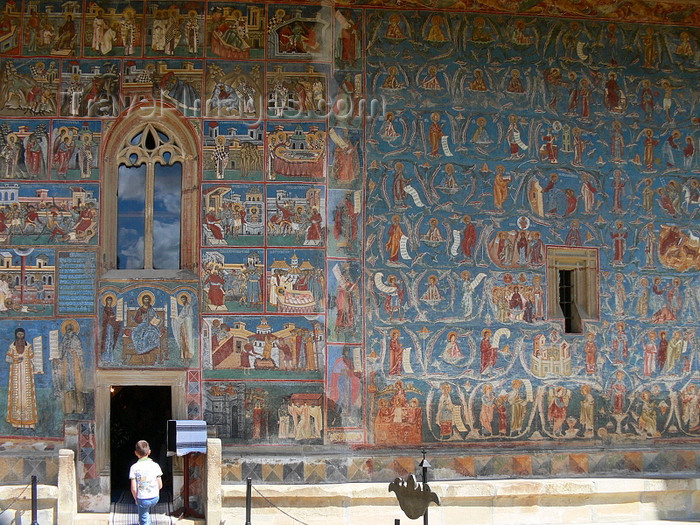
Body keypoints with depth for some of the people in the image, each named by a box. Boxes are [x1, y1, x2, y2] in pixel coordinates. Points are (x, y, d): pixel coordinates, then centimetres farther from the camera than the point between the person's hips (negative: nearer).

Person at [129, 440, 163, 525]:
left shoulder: (134, 467, -11)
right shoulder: (155, 465, -5)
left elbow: (133, 488, -11)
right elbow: (160, 485, -1)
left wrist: (136, 499, 6)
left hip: (142, 499, -3)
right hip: (155, 498, 3)